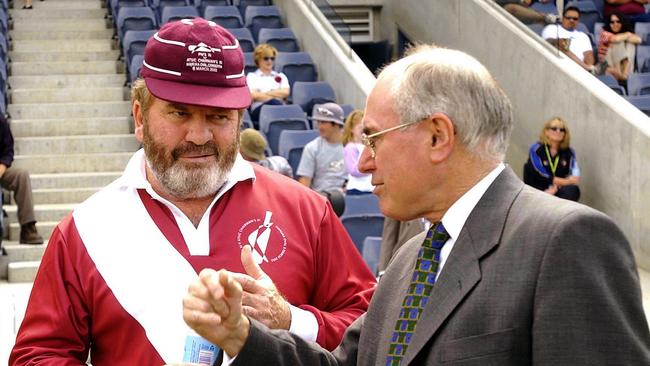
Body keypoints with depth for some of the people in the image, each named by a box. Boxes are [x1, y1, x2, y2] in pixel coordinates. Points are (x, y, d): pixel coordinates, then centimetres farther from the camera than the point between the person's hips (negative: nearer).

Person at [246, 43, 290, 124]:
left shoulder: (281, 76, 29)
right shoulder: (251, 76, 20)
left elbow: (285, 92, 9)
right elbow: (254, 95, 1)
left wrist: (266, 93, 2)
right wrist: (276, 96, 0)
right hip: (258, 109, -3)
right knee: (274, 103, -38)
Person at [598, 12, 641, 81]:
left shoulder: (627, 33, 6)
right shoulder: (605, 33, -8)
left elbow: (638, 40, -12)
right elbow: (615, 39, -29)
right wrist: (627, 35, -11)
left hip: (622, 63, 4)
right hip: (606, 64, -4)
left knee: (630, 44, -15)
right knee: (619, 43, -22)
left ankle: (625, 73, -29)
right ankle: (619, 73, -32)